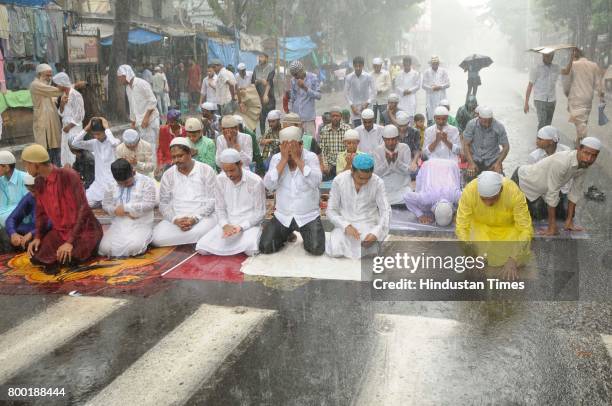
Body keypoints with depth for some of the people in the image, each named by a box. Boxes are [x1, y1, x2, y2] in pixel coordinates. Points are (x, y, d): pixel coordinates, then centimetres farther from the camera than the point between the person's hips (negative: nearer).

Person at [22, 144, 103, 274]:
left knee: (69, 259, -29)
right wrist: (37, 237, -5)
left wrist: (70, 241, -29)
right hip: (59, 230, 6)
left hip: (83, 228, -6)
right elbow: (41, 212, 11)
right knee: (36, 258, -13)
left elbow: (83, 209, -25)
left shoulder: (68, 175, -22)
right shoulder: (39, 182, 1)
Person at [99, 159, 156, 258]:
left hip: (140, 225, -4)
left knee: (133, 247, -32)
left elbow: (149, 204, -11)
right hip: (118, 225, 4)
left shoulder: (147, 182, -3)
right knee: (105, 248, -18)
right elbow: (106, 205, 9)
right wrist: (127, 213, -9)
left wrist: (125, 208, -15)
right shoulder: (111, 186, 11)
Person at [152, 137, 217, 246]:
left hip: (203, 216, -3)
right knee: (157, 238, -25)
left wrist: (195, 219, -16)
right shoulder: (168, 175, 9)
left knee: (200, 233, -37)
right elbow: (163, 203, 5)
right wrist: (176, 220, -14)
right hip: (175, 219, 3)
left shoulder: (206, 170, 1)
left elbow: (212, 200, -3)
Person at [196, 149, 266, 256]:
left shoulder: (256, 182, -14)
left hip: (249, 224, -3)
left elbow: (260, 213, -9)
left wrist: (241, 227, -22)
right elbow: (219, 208, 5)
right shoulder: (220, 180, -2)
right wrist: (225, 225, -15)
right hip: (227, 224, 4)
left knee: (251, 250, -34)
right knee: (202, 248, -15)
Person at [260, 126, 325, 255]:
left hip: (308, 216, -2)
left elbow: (316, 182, -24)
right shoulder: (276, 158, -2)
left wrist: (298, 159, -24)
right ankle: (286, 235, 24)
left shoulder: (311, 157, -7)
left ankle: (305, 235, 17)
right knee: (265, 247, -8)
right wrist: (284, 160, -19)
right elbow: (269, 185, -15)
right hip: (282, 216, 2)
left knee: (316, 249, -19)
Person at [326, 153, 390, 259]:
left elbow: (386, 210, -11)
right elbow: (331, 210, -7)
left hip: (367, 224, 0)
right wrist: (346, 226, -25)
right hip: (345, 224, 0)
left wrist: (376, 232, -29)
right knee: (335, 251, -25)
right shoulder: (339, 180, -12)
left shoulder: (378, 183, -12)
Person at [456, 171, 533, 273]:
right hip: (481, 226, 1)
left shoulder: (514, 193, -34)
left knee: (519, 257, -20)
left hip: (509, 227, 0)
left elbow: (525, 229, -28)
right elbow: (461, 227, -24)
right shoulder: (469, 191, -32)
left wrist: (512, 260, -38)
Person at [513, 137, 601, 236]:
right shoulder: (561, 162, -38)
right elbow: (552, 193, -33)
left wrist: (569, 221, -2)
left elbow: (576, 191, -4)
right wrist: (552, 227, -27)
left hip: (541, 189, 7)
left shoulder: (584, 163, -14)